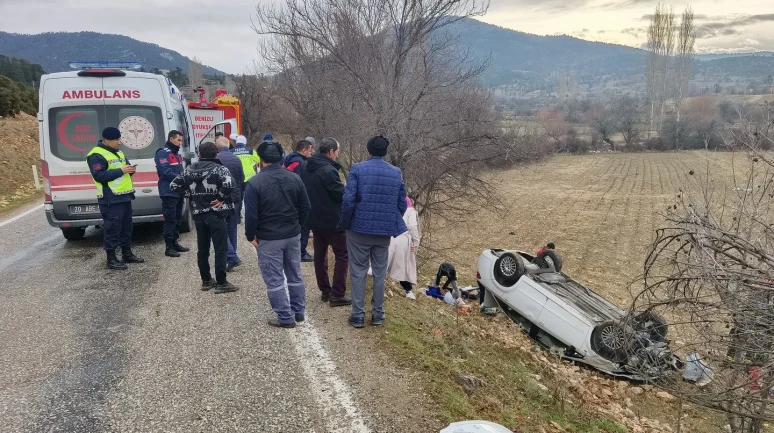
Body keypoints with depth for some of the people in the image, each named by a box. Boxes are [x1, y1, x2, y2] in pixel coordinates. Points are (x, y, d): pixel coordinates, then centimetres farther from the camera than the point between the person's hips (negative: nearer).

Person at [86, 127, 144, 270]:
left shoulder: (118, 153, 17)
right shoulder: (96, 155, -12)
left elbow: (125, 166, 25)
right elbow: (99, 176, -21)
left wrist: (130, 169, 0)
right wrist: (121, 170, -22)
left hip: (124, 196, 9)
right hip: (110, 199, -9)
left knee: (126, 226, 16)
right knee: (112, 228, -5)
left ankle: (127, 254, 28)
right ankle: (111, 259, 2)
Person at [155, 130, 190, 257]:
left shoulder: (176, 153, 19)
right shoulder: (162, 153, -11)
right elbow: (166, 172, -21)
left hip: (178, 192, 9)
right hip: (169, 193, -9)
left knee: (178, 219, 15)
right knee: (170, 220, -7)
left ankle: (175, 243, 24)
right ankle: (169, 248, -3)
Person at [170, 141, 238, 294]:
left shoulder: (190, 170, 7)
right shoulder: (220, 169, -10)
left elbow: (174, 185, 10)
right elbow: (229, 185, -29)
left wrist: (191, 193, 11)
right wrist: (221, 198, -14)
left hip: (198, 214, 6)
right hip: (216, 214, -5)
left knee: (202, 249, 14)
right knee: (220, 249, 1)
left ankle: (206, 280, 23)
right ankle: (221, 283, 3)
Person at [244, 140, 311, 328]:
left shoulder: (255, 183, -14)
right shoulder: (294, 178, 0)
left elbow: (251, 214, -15)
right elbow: (305, 207, 4)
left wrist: (251, 236, 0)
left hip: (268, 238, -5)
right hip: (293, 235, 5)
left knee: (274, 280, 4)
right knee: (295, 275, 17)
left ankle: (286, 317, 8)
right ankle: (299, 311, 28)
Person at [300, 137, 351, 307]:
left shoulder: (305, 167, 4)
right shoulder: (329, 170, -24)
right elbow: (342, 195, -19)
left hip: (314, 218, 9)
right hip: (332, 220, -8)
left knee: (320, 254, 16)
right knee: (343, 255, 2)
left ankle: (324, 291, 23)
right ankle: (337, 295, 1)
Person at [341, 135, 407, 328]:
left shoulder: (357, 169, -7)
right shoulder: (396, 173, 5)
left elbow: (348, 201, -14)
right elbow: (402, 204, 5)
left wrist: (345, 224, 0)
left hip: (359, 228, -3)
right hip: (385, 231, 3)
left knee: (358, 272, 7)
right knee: (380, 273, 13)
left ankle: (358, 315, 10)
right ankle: (378, 314, 19)